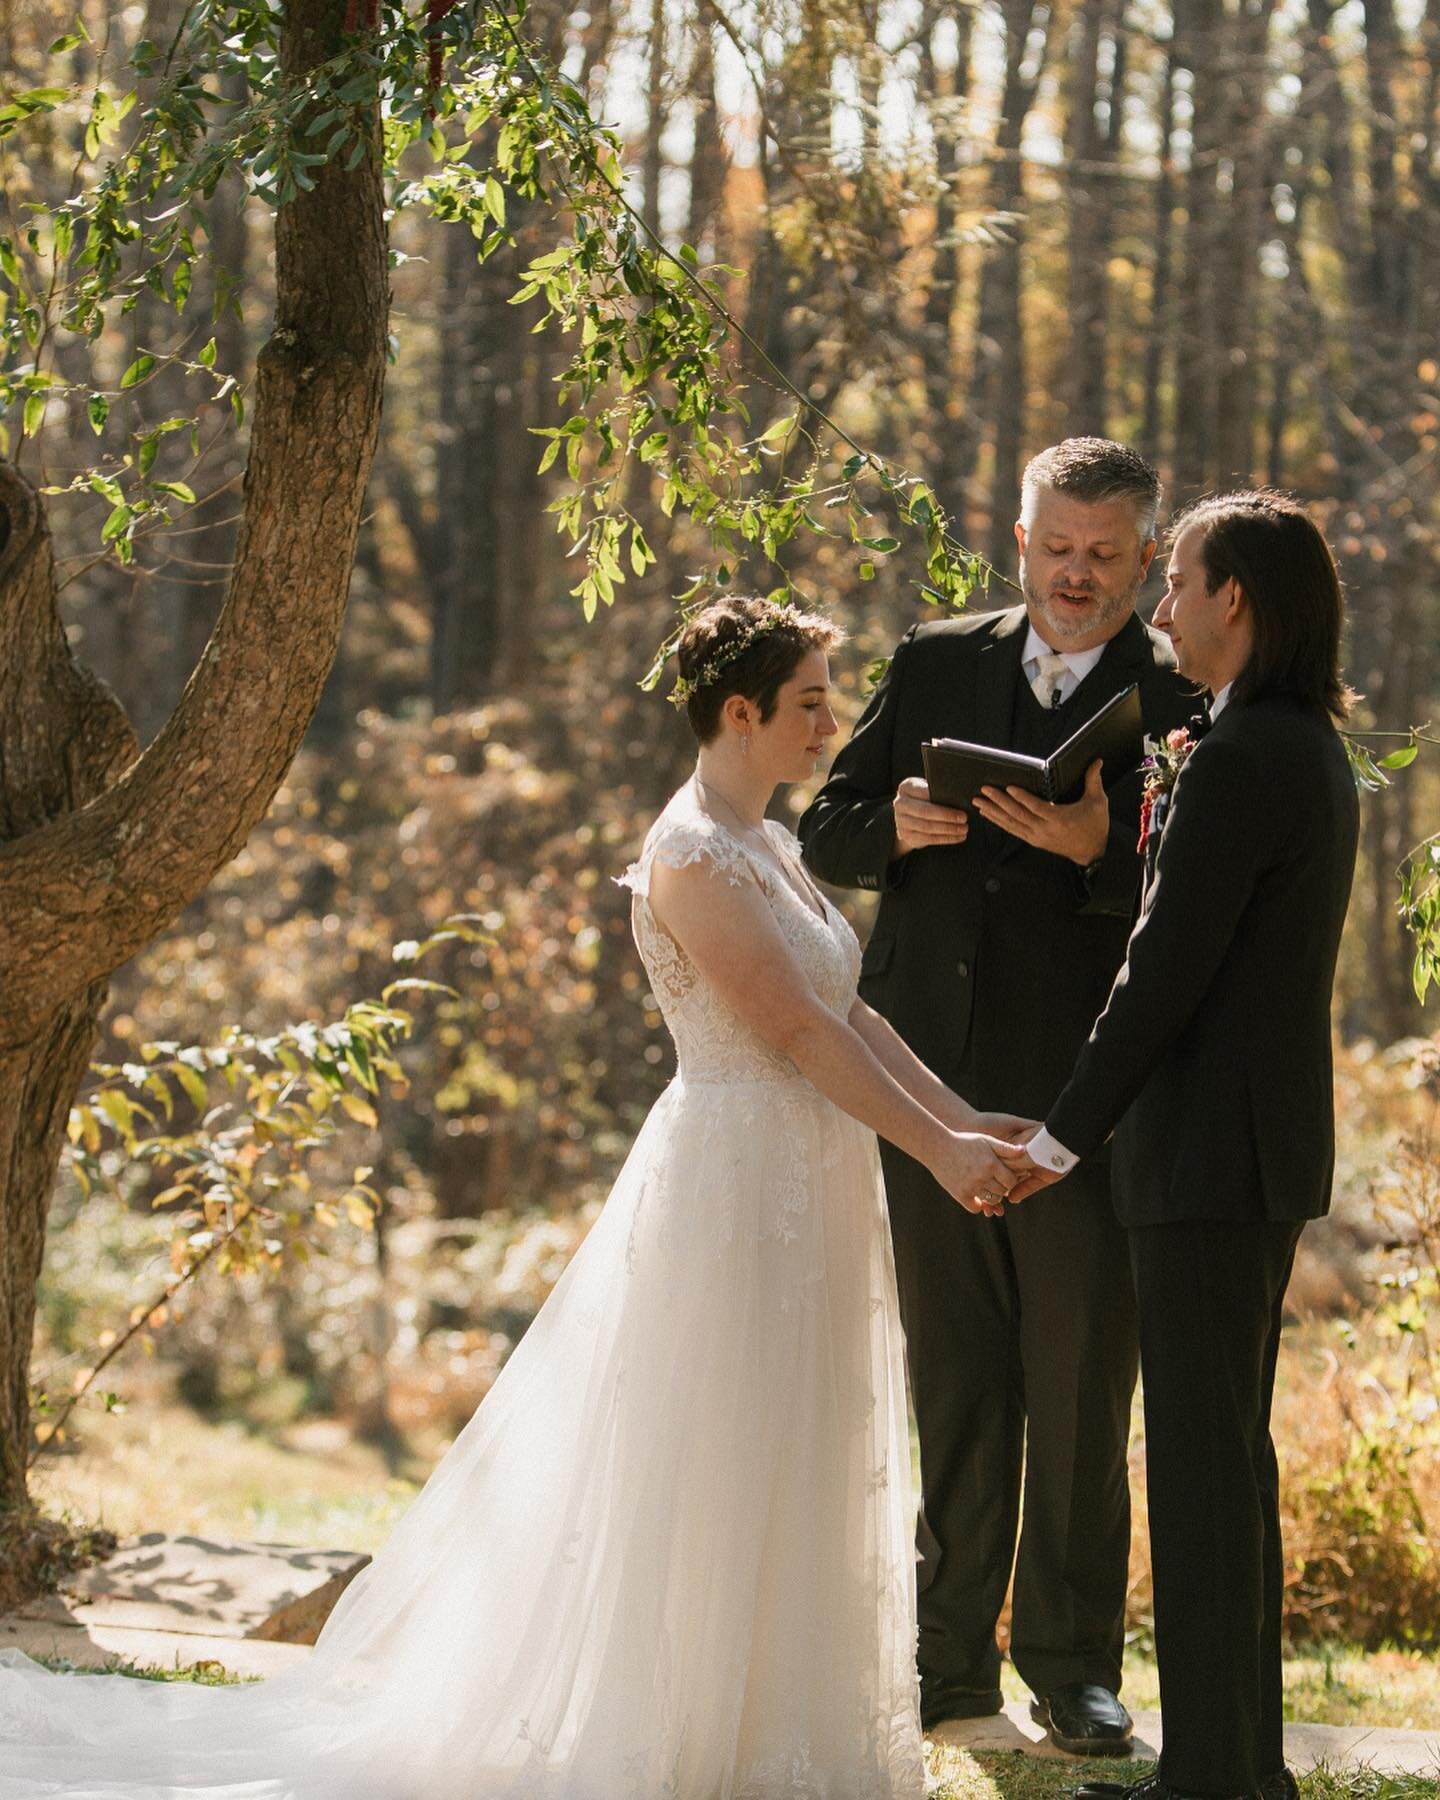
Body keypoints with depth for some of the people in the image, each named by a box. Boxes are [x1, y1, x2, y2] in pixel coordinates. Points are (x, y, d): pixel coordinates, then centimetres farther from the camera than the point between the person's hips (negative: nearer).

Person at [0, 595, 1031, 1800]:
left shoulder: (768, 846, 13)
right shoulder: (694, 858, -17)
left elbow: (849, 1011, 13)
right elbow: (797, 1030, -20)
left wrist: (962, 1115, 4)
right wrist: (936, 1147, -19)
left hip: (801, 1189, 10)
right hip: (738, 1187, -10)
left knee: (791, 1469, 13)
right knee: (720, 1477, -2)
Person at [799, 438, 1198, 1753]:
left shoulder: (1181, 702, -3)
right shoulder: (938, 665, 10)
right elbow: (824, 834, 12)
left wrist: (1096, 850, -28)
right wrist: (894, 825, -9)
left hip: (1081, 1097, -4)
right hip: (932, 1086, 4)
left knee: (1080, 1396, 3)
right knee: (954, 1385, 12)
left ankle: (1072, 1661, 15)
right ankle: (952, 1653, 20)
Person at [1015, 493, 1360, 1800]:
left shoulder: (1240, 760, -18)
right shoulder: (1313, 750, 13)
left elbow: (1169, 969, -18)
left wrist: (1064, 1135, -12)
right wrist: (1135, 842, 8)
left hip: (1211, 1152, -10)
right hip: (1269, 1148, 10)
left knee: (1204, 1459, -5)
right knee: (1228, 1455, 15)